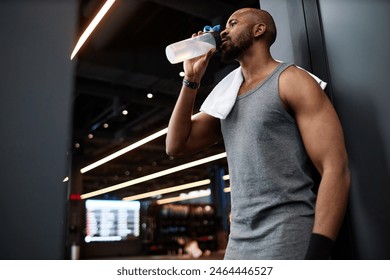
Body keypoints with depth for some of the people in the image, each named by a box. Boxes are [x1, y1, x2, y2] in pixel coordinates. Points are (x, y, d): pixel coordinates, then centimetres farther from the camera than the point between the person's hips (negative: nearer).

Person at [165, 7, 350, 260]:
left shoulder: (290, 80, -4)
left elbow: (335, 169, -12)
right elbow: (176, 146, 10)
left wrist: (316, 255, -21)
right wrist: (192, 79, 7)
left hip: (288, 243, -6)